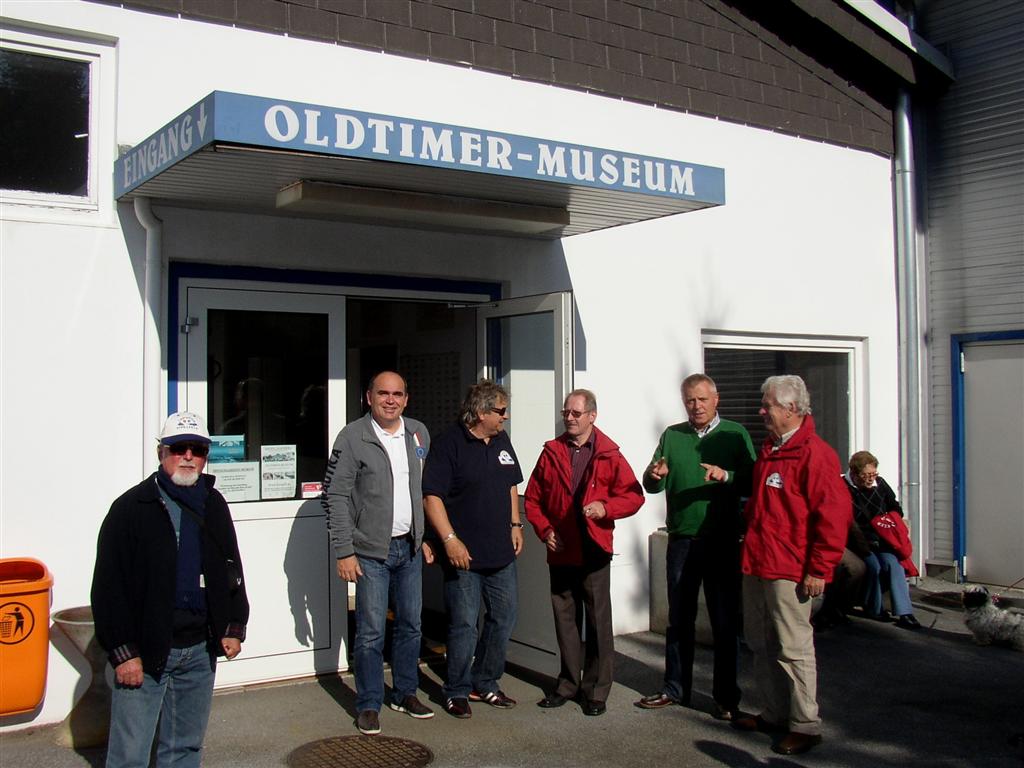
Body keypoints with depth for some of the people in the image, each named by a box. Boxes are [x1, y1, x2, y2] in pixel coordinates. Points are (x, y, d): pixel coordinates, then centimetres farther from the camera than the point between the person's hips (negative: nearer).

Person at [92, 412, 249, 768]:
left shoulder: (214, 506, 9)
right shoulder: (132, 508, -8)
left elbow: (231, 570, 18)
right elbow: (109, 586, -9)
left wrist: (234, 627, 10)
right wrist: (123, 652, -12)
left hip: (200, 649, 5)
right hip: (144, 649, -5)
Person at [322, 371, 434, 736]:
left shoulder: (418, 433, 7)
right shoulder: (352, 437, -9)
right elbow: (335, 496, -10)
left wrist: (426, 536, 12)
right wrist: (344, 551, -13)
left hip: (410, 547, 5)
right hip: (371, 550, -5)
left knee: (410, 624, 13)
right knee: (371, 630, 0)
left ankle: (405, 693, 29)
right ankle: (369, 705, 14)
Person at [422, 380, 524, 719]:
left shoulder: (502, 441, 10)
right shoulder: (449, 444, -12)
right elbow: (431, 497, -16)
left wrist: (515, 525, 14)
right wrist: (450, 540, -21)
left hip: (501, 552, 7)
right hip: (464, 554, -7)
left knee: (504, 618, 13)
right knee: (464, 624, 0)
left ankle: (485, 684, 29)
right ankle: (457, 692, 18)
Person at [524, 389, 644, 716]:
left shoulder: (608, 455, -1)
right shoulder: (551, 453, 6)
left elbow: (633, 495, -2)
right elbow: (533, 498, 11)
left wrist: (605, 507, -18)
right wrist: (544, 530, -2)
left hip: (594, 551, -3)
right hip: (560, 551, 3)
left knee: (598, 622, 3)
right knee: (565, 619, 11)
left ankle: (597, 690, 13)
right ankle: (568, 683, 24)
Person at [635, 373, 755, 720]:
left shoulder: (735, 434, 1)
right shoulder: (671, 436, 9)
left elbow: (752, 482, -8)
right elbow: (651, 486, 4)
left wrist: (727, 476, -26)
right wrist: (654, 476, -18)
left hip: (723, 541, -3)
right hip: (681, 541, 3)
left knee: (725, 621, 4)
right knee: (679, 618, 12)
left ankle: (726, 696, 15)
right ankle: (675, 688, 24)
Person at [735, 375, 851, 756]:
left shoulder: (814, 453, -14)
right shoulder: (768, 450, 14)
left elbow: (834, 514, -18)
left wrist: (819, 569, -17)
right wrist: (749, 537, 21)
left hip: (789, 571, -9)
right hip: (755, 565, 9)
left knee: (793, 649, -1)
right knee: (761, 643, 15)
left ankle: (805, 726, 11)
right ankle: (775, 714, 28)